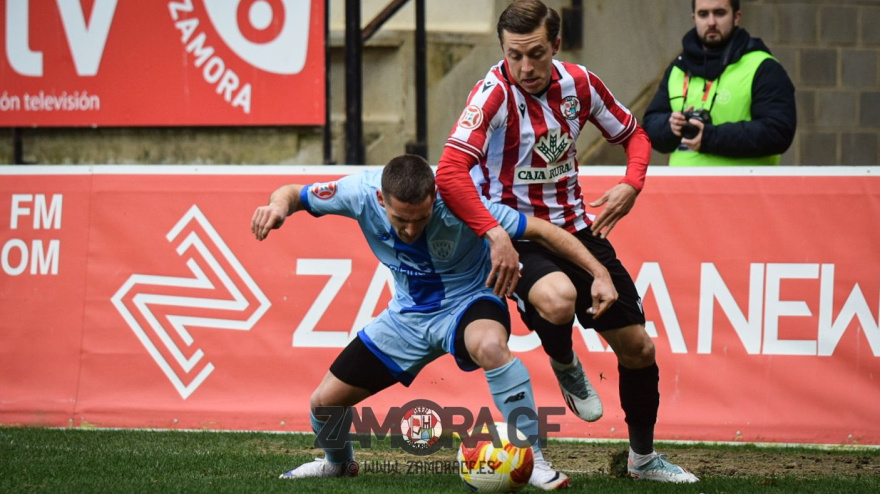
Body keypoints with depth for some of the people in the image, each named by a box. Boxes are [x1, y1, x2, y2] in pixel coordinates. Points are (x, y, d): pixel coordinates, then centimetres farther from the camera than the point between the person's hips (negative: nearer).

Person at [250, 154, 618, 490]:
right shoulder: (363, 193, -23)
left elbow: (540, 231, -26)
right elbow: (294, 194, -8)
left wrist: (600, 273, -31)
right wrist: (278, 205, -32)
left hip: (467, 302, -4)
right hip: (408, 314, 4)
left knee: (490, 346, -41)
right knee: (324, 402, 3)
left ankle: (533, 462, -29)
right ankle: (338, 463, 40)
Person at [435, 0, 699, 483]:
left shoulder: (578, 83, -4)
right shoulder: (495, 93, -21)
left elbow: (633, 134, 13)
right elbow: (449, 174, -33)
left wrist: (631, 184, -8)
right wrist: (496, 235, -43)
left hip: (575, 227, 6)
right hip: (516, 236, -6)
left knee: (637, 347, 7)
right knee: (558, 300, -37)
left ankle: (643, 457, 31)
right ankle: (565, 366, -1)